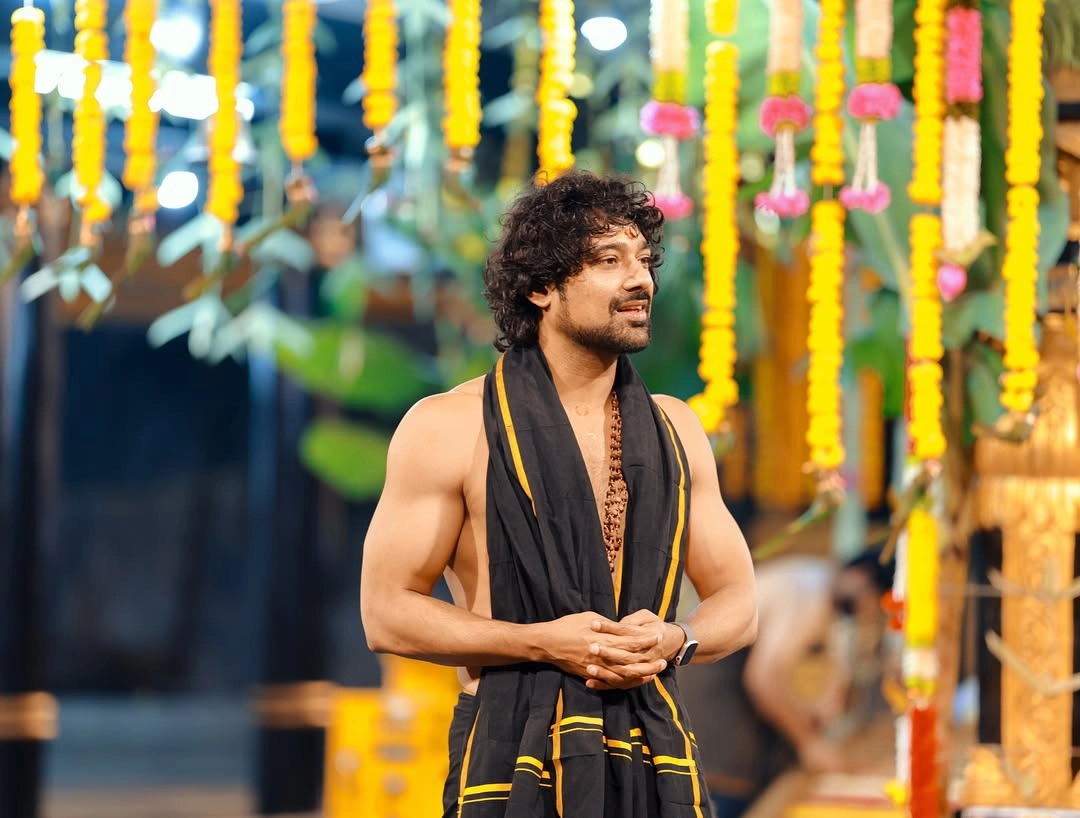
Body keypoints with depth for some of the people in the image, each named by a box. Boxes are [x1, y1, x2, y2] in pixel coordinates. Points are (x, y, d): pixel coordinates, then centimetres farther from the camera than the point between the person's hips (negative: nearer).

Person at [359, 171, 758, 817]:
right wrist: (544, 642, -15)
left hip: (655, 760, 3)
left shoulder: (675, 430, 12)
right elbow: (387, 611, -4)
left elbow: (737, 601, 15)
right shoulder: (450, 427, -1)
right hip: (515, 760, -3)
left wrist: (674, 640, -8)